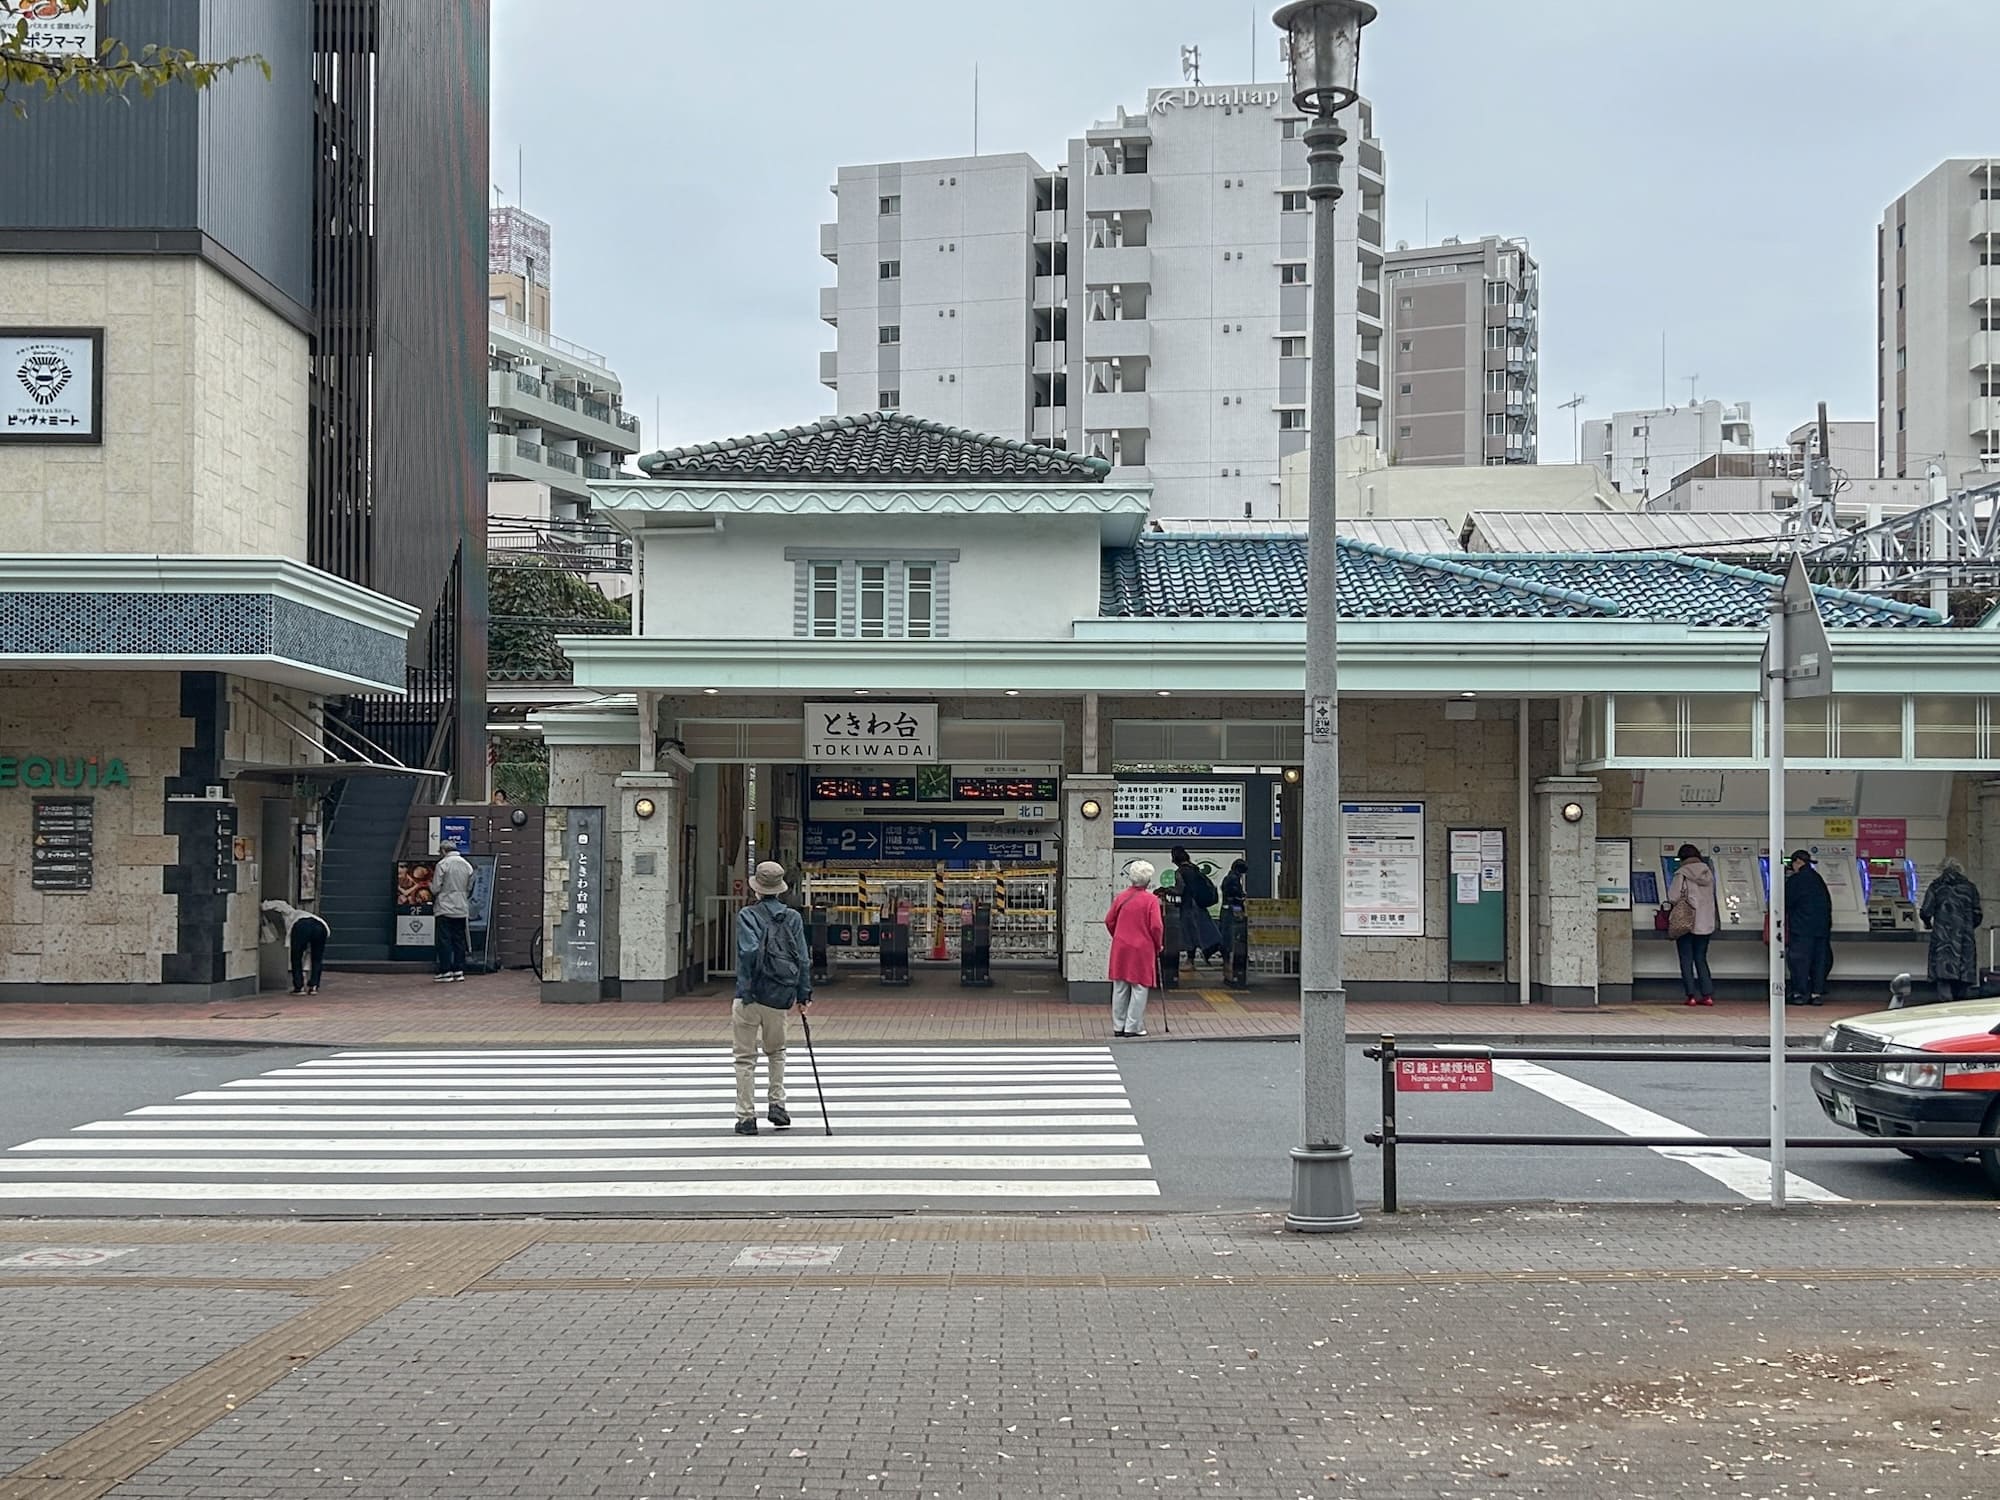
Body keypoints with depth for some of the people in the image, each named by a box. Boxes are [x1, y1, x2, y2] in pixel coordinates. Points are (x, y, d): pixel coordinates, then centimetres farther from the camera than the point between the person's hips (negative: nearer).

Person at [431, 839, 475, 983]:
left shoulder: (442, 864, -11)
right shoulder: (467, 865, 6)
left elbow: (436, 889, -10)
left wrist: (430, 884, 11)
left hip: (445, 909, -5)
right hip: (462, 910, 5)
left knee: (444, 941, -3)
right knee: (459, 940, 10)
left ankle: (446, 972, -5)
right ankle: (459, 970, 10)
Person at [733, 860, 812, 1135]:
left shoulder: (748, 915, -6)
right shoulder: (793, 917, 6)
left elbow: (749, 952, -19)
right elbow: (803, 959, 3)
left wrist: (745, 993, -16)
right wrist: (803, 994, 9)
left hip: (752, 998, -4)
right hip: (782, 999, 4)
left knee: (745, 1057, 6)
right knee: (776, 1051, 25)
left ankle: (747, 1117, 6)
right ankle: (777, 1106, 18)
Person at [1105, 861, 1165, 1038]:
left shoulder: (1120, 897, 2)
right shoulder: (1150, 900, -11)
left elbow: (1109, 921, 7)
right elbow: (1156, 927, -13)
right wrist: (1158, 945, 3)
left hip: (1120, 948, 5)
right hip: (1142, 950, -5)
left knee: (1120, 988, 11)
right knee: (1139, 988, 3)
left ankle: (1118, 1026, 16)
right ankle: (1133, 1027, 2)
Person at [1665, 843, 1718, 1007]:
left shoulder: (1682, 874, -9)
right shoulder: (1708, 873, 6)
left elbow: (1673, 898, -11)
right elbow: (1712, 897, 12)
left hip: (1685, 922, -5)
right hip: (1705, 923, 5)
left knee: (1686, 960, 3)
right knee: (1701, 959, 12)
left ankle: (1692, 995, -3)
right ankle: (1708, 994, 4)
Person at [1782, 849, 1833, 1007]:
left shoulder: (1795, 880, -8)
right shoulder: (1818, 879, 14)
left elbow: (1786, 903, -5)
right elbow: (1828, 902, 17)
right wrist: (1827, 925, 21)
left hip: (1802, 928, -7)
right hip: (1822, 927, 7)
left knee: (1799, 960, -3)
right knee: (1819, 960, 8)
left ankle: (1800, 993, -4)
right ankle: (1817, 993, 7)